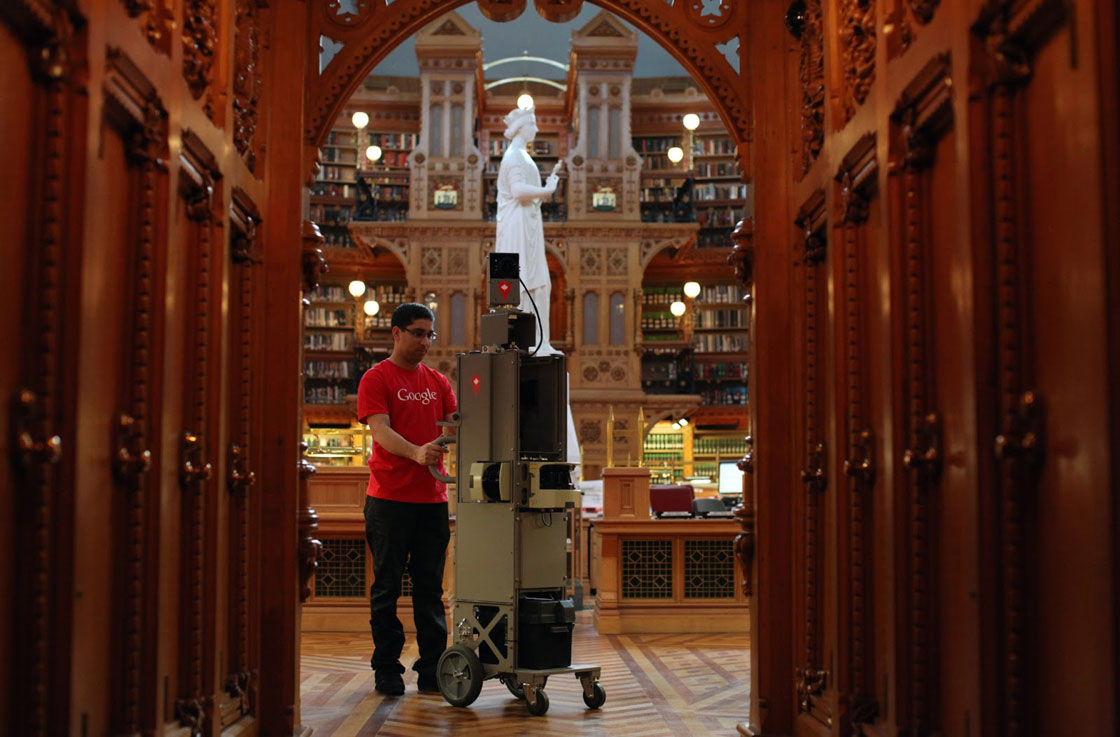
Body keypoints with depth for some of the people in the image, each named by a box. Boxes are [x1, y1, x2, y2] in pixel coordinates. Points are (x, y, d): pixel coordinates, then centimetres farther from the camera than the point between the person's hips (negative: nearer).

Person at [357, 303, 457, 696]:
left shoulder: (438, 382, 15)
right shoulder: (376, 379, -2)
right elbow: (380, 430, -15)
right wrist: (416, 452, -33)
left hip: (432, 498, 5)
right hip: (390, 498, -5)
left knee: (430, 588, 7)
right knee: (387, 586, 3)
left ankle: (432, 669, 13)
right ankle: (387, 669, 11)